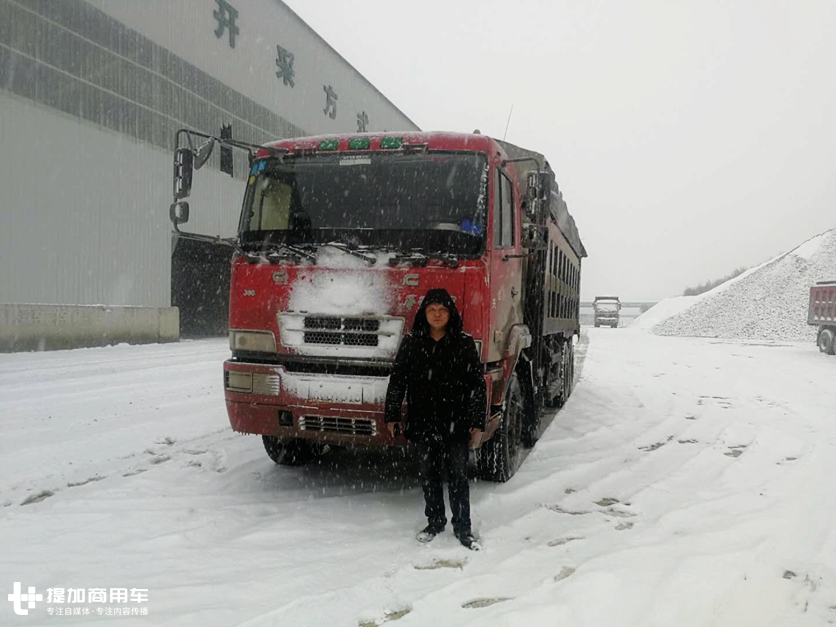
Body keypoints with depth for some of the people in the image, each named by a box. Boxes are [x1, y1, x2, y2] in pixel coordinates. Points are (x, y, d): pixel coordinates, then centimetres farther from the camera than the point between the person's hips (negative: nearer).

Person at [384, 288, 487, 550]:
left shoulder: (464, 343, -4)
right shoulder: (412, 342, 1)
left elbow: (477, 384, -2)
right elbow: (397, 379, 7)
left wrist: (477, 421, -6)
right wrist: (392, 415, 5)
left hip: (455, 423, -2)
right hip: (423, 422, 2)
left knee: (458, 476, 3)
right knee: (429, 475, 13)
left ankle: (463, 528, 15)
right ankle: (435, 522, 29)